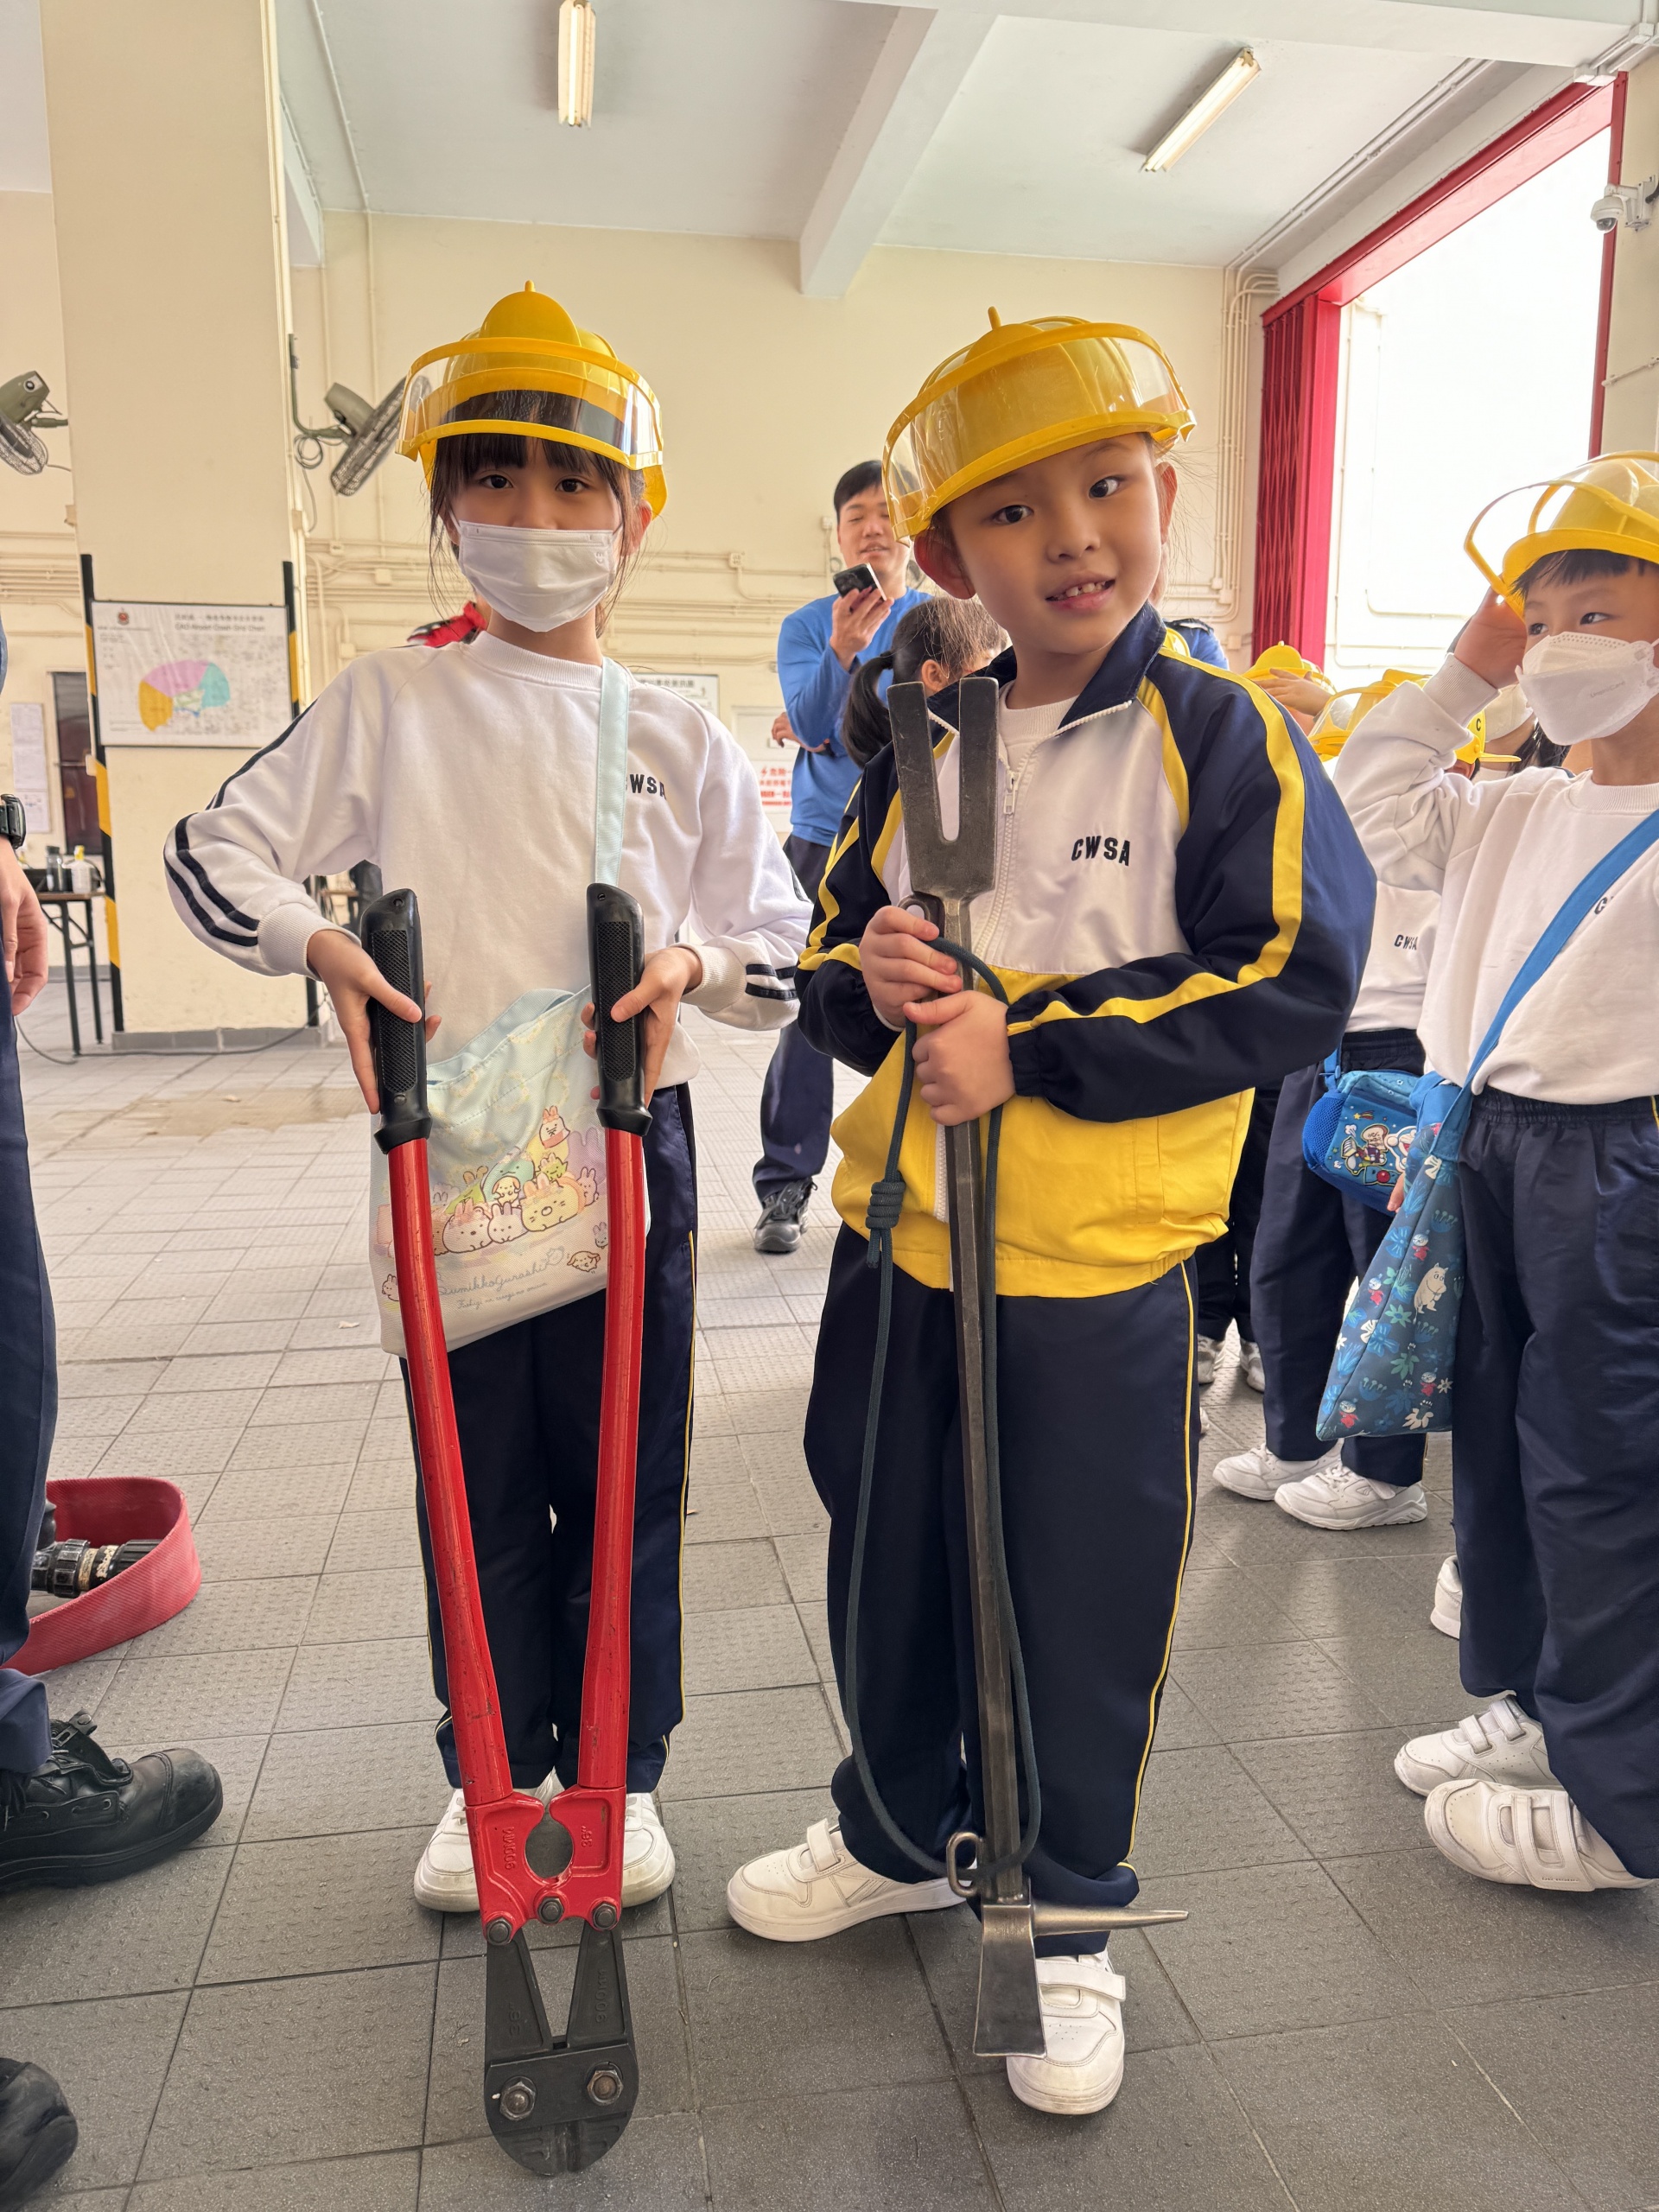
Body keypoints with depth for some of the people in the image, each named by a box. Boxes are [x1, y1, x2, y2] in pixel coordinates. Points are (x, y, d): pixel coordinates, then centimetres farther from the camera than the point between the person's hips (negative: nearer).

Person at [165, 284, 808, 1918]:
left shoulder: (680, 736, 4)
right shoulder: (391, 701, 3)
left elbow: (787, 952, 5)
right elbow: (212, 851, 5)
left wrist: (695, 958, -15)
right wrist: (319, 943, -12)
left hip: (629, 1143, 1)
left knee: (631, 1468, 9)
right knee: (479, 1480, 11)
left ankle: (621, 1766, 29)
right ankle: (494, 1768, 32)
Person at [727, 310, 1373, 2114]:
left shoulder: (1220, 735, -8)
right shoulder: (917, 746, 6)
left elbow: (1292, 986, -16)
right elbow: (832, 940, 13)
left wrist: (1032, 1043, -21)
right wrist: (868, 982, -12)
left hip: (1099, 1270, -4)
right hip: (900, 1238, 5)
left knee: (1081, 1604, 10)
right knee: (890, 1562, 20)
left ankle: (1072, 1914, 36)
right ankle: (898, 1833, 46)